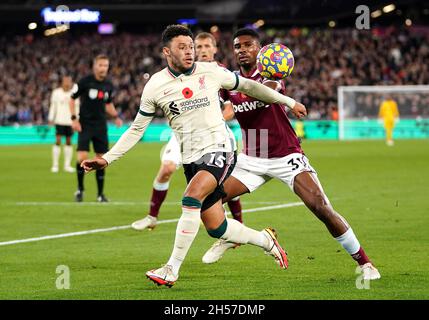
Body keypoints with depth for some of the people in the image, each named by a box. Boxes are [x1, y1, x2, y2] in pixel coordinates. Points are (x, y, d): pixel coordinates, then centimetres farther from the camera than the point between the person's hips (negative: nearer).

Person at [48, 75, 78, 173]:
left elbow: (77, 107, 11)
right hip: (59, 120, -2)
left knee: (69, 141, 6)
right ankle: (55, 165, -4)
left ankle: (67, 165, 12)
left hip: (70, 121, 2)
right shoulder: (56, 92, 1)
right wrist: (51, 118, 1)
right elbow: (53, 106, 5)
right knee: (58, 141, -7)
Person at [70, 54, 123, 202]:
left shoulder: (108, 85, 5)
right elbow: (72, 99, -1)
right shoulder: (85, 82, -9)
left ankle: (100, 193, 13)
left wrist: (115, 116, 2)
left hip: (101, 126, 4)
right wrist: (74, 119, -11)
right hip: (85, 124, -4)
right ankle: (80, 189, 5)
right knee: (82, 158, -15)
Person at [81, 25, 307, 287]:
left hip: (219, 149, -3)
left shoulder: (211, 72, -3)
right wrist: (107, 159, 3)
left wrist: (289, 102, 17)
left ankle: (172, 270, -23)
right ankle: (266, 241, 29)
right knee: (216, 228, 2)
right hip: (191, 157, 3)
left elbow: (249, 86, 11)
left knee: (191, 199, -27)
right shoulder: (155, 86, 1)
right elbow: (137, 129, 10)